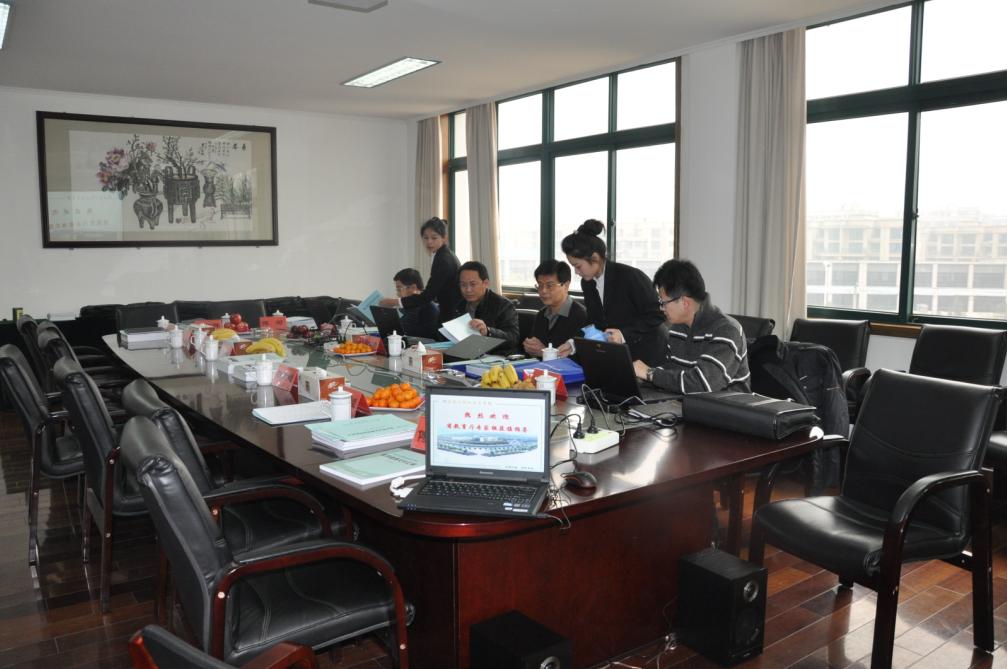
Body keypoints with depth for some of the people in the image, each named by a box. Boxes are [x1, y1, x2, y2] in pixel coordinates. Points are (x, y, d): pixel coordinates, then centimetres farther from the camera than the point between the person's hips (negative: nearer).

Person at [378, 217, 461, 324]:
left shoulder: (443, 259, -16)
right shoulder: (446, 256, 13)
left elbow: (428, 295, -22)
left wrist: (395, 302, -21)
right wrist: (421, 293, 16)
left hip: (451, 317, -9)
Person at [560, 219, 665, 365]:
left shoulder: (630, 276, -19)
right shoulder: (587, 283, 1)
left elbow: (657, 315, -17)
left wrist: (624, 334, -27)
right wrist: (575, 344, -5)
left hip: (647, 355, -5)